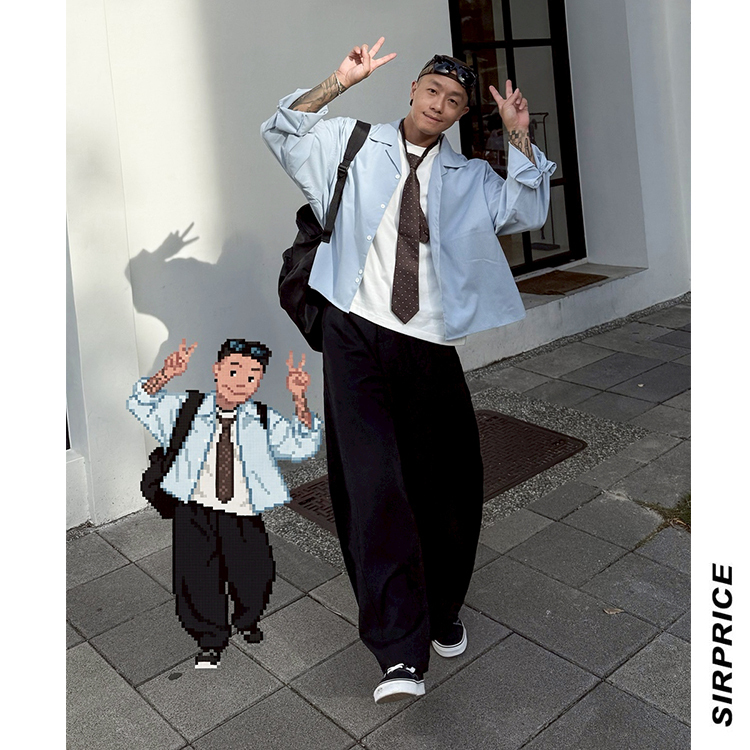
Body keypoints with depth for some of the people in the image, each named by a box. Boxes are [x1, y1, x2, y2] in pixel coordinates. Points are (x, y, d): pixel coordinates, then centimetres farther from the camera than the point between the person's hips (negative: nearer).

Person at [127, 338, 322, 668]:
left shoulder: (264, 422, 10)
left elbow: (302, 445, -2)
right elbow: (141, 405, 0)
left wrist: (299, 399, -18)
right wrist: (164, 376, -19)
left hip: (243, 516, 1)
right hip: (195, 511, 0)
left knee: (255, 575, -12)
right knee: (195, 577, -12)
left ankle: (246, 620, 24)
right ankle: (211, 638, 18)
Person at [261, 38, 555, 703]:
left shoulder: (469, 177, 18)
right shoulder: (353, 144, 13)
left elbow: (528, 212, 7)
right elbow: (283, 132, 7)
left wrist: (519, 136, -1)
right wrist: (338, 84, -5)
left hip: (431, 348, 3)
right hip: (358, 335, -3)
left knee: (450, 487, 6)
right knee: (374, 484, -16)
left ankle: (442, 614, 30)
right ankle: (401, 654, -13)